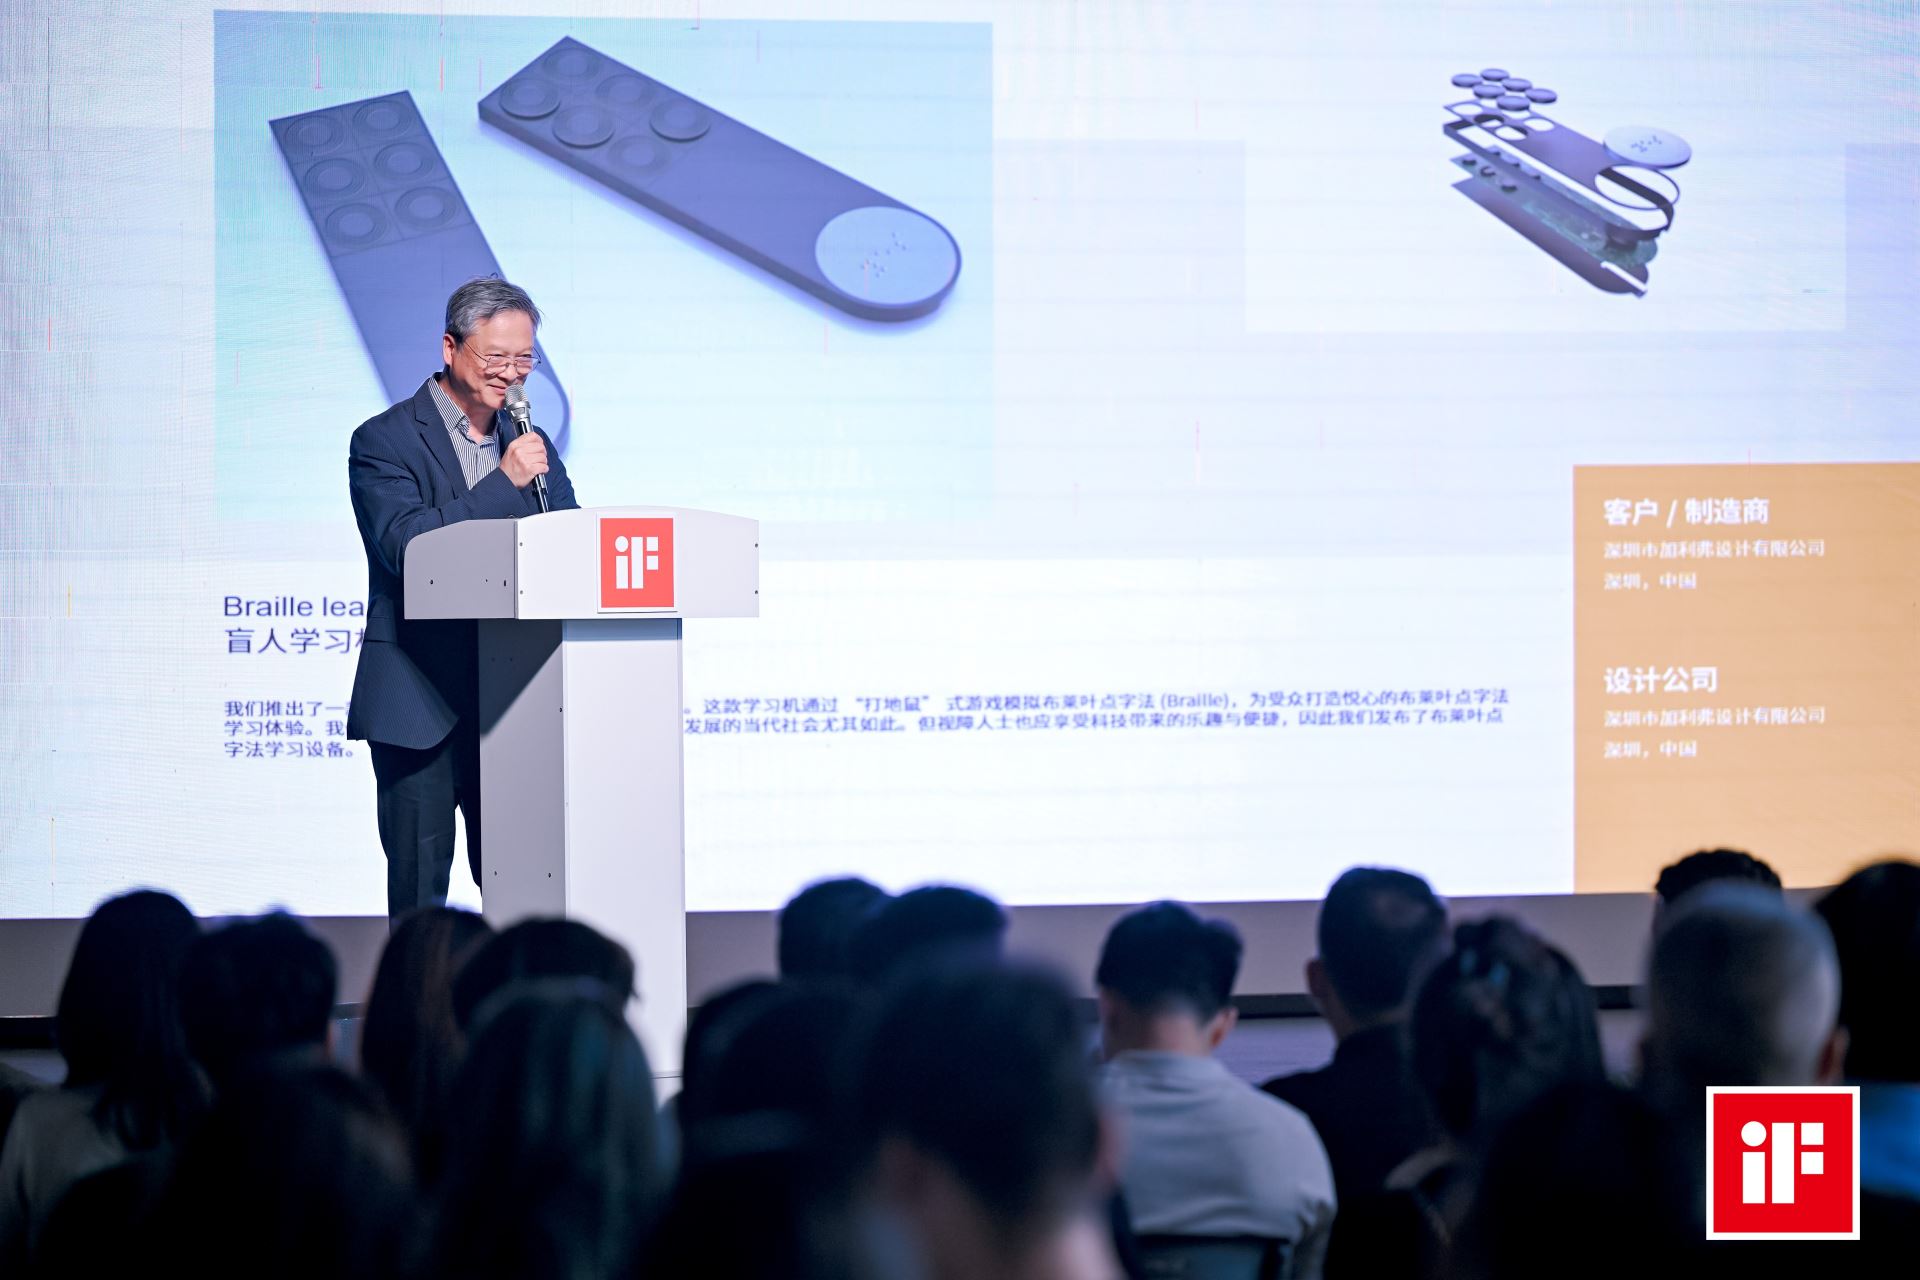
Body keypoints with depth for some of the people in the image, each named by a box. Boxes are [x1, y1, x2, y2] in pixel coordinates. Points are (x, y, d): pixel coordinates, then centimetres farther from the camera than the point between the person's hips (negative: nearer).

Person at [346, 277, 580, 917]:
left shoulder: (531, 446, 16)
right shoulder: (383, 441, -3)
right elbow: (405, 546, -17)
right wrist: (503, 482, -18)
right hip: (420, 703, -5)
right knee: (419, 894, -1)